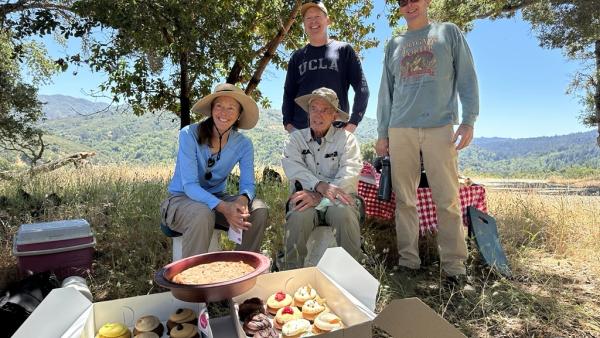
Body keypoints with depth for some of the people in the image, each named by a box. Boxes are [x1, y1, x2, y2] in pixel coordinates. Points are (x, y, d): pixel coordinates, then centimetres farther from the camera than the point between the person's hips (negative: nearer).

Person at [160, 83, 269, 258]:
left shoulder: (243, 144, -7)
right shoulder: (189, 134, -18)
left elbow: (248, 184, -9)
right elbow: (189, 185, -23)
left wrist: (243, 198, -35)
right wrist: (223, 207, -38)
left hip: (217, 198, 4)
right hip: (182, 198, -3)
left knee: (259, 209, -19)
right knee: (203, 214, -37)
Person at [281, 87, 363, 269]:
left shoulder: (346, 138, 9)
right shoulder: (297, 138, 14)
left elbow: (349, 174, -7)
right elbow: (293, 167, -5)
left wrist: (318, 196, -21)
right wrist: (320, 186, -24)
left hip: (338, 199, 0)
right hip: (308, 196, 1)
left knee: (345, 215, -34)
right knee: (298, 217, -32)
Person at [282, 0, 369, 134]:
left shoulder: (344, 50, 11)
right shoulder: (297, 57, 18)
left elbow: (361, 88, 6)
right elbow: (289, 93, 17)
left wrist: (354, 122, -4)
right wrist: (288, 123, 2)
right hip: (299, 129, 2)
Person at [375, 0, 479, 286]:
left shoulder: (449, 32, 15)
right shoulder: (394, 45, 21)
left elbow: (467, 78, 8)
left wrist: (469, 120, -4)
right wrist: (382, 133, 10)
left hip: (440, 127, -2)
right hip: (400, 130, 3)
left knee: (447, 199, -5)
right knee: (405, 200, 1)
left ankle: (454, 265, 4)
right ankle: (408, 261, 9)